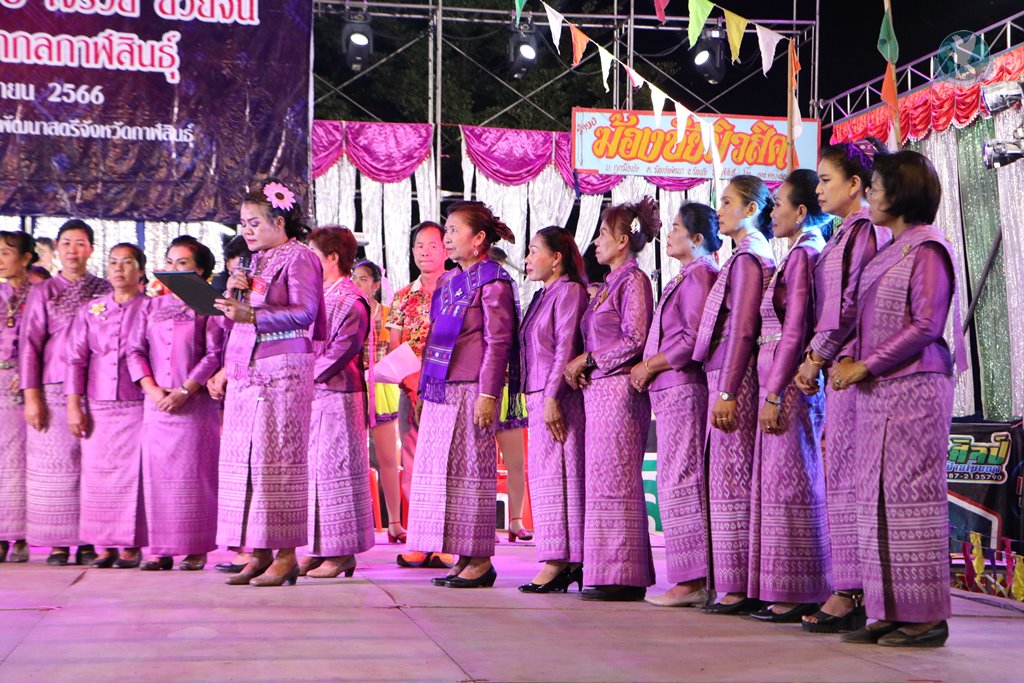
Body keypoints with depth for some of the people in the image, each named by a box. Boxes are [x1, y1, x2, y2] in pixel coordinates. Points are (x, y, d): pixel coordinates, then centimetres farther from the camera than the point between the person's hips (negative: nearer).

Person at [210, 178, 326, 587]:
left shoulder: (299, 258, -3)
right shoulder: (256, 262, 21)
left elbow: (305, 312, -16)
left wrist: (250, 314, -24)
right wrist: (234, 293, 4)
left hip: (283, 368, -8)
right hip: (245, 372, 8)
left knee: (277, 458, -9)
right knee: (243, 460, 4)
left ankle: (286, 555, -5)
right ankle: (259, 554, 8)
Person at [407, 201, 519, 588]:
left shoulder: (492, 281, -6)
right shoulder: (449, 282, 19)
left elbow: (498, 341, -12)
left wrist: (488, 394, -17)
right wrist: (424, 390, 20)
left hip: (471, 389, -9)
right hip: (441, 389, 9)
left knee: (471, 469, -6)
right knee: (443, 470, 8)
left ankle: (480, 560, 2)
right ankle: (464, 558, 14)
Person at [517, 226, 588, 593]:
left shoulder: (569, 291, -7)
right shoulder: (543, 295, 20)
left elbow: (565, 347, -15)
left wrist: (551, 398, -20)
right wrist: (535, 398, 17)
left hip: (558, 398, -10)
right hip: (539, 397, 10)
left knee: (558, 474, -8)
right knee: (544, 474, 9)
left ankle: (559, 562, -5)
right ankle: (564, 563, 12)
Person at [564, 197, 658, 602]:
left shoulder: (633, 279, -6)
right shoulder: (610, 283, 20)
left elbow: (634, 340, -15)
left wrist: (587, 359, -10)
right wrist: (581, 364, 6)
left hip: (619, 386, -9)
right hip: (600, 387, 9)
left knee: (614, 476, -9)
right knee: (604, 475, 8)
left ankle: (623, 573, -7)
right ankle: (610, 571, 11)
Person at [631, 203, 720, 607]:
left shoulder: (700, 274, -9)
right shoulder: (685, 277, 22)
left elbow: (694, 338, -18)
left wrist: (650, 365, -10)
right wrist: (648, 367, 12)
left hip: (684, 388, -10)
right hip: (671, 391, 10)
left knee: (681, 481, -9)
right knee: (680, 480, 8)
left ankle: (692, 581, -7)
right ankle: (693, 578, 11)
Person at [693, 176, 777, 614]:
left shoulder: (747, 257, -10)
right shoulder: (758, 256, 18)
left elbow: (742, 330, -17)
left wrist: (726, 392, -19)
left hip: (734, 379, -10)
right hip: (731, 380, 10)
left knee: (732, 480, -7)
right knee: (738, 482, 9)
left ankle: (739, 589, -3)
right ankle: (743, 586, 13)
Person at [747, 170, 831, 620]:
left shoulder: (804, 254, -11)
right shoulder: (801, 254, 17)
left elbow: (794, 331, -17)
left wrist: (774, 394, -18)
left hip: (790, 382, -10)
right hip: (781, 383, 10)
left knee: (788, 483, -6)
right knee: (781, 482, 11)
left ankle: (796, 595, -1)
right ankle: (787, 593, 17)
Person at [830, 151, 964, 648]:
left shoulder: (927, 248, -8)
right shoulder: (890, 252, 18)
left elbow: (925, 326, -15)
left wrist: (866, 365, -15)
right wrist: (849, 360, 4)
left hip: (913, 387, -9)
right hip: (880, 389, 9)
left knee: (910, 494, -7)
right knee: (878, 497, 8)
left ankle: (924, 616, 0)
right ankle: (890, 612, 12)